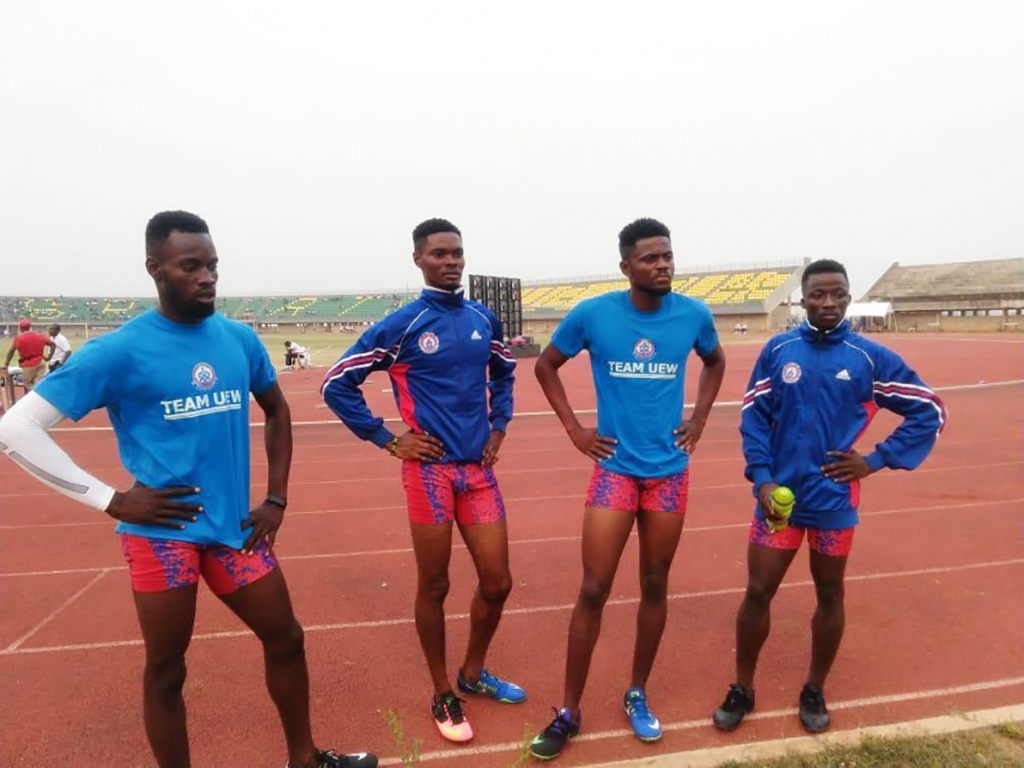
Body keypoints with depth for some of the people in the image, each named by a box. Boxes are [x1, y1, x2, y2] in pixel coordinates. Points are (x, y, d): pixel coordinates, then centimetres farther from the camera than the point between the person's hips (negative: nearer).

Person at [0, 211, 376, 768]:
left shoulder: (239, 339, 2)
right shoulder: (119, 351, -11)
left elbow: (276, 411, 16)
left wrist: (276, 498, 8)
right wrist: (110, 500, -13)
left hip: (232, 526, 5)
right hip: (161, 532, -4)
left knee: (285, 639, 14)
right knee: (166, 670, 9)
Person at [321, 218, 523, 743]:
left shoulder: (484, 320, 6)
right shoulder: (400, 325, -8)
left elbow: (504, 373, 25)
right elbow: (336, 384, -4)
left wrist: (498, 426, 13)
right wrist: (388, 441, -6)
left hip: (479, 468, 5)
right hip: (431, 469, -4)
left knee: (497, 583, 9)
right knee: (434, 587, 8)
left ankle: (473, 674, 35)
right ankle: (443, 696, 28)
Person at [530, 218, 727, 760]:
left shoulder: (694, 315, -4)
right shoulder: (593, 314, -10)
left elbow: (715, 362, 17)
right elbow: (546, 366, 4)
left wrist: (698, 420, 6)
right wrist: (574, 429, -3)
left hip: (670, 471, 2)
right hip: (615, 469, -2)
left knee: (655, 586, 13)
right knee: (593, 590, 0)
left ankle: (637, 696, 33)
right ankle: (568, 712, 17)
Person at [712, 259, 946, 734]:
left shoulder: (869, 357, -4)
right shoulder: (777, 351, -1)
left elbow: (930, 411, 3)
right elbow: (753, 416, 1)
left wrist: (876, 461, -4)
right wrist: (762, 478, -10)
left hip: (834, 501, 0)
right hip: (778, 495, 0)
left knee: (829, 596, 15)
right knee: (757, 592, 5)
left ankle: (815, 691, 36)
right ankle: (742, 690, 25)